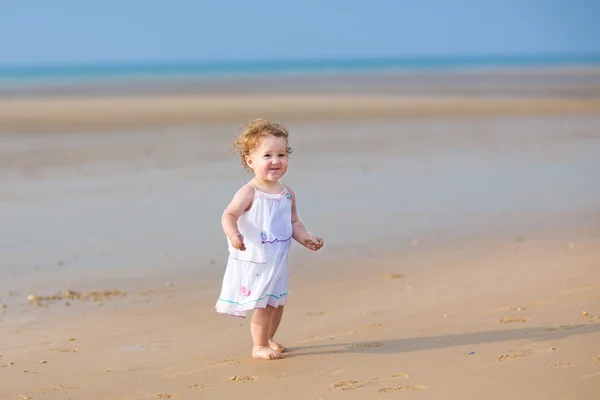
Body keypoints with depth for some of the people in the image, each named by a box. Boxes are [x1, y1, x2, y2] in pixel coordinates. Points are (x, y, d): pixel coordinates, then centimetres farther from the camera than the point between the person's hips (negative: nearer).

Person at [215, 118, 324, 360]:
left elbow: (294, 223, 13)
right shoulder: (249, 193, -16)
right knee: (262, 304, -4)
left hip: (278, 262, 7)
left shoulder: (287, 194, 4)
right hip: (253, 260, -7)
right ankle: (259, 346, 12)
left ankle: (268, 339, 39)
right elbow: (229, 215, -24)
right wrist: (233, 235, -43)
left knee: (277, 302, 18)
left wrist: (306, 239, -3)